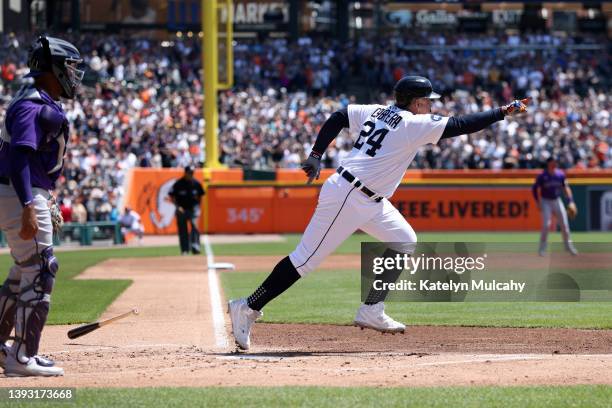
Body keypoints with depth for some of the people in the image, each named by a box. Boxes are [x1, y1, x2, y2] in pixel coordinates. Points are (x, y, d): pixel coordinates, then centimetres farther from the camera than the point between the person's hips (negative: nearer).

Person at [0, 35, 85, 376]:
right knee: (40, 271, -10)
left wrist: (46, 207, 25)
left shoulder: (46, 105, 16)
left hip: (32, 196, 11)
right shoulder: (31, 105, -16)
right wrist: (28, 208, -34)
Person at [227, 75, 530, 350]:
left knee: (404, 241, 12)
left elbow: (337, 118, 10)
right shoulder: (414, 124, -12)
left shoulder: (377, 112, 11)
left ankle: (371, 312, 9)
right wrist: (504, 112, -6)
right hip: (347, 199, -10)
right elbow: (461, 125, -13)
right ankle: (248, 309, -3)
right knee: (306, 259, -7)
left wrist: (315, 156, 9)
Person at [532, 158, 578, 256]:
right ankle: (542, 248, -3)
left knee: (564, 224, 3)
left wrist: (571, 202, -2)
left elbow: (566, 188, 5)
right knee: (546, 224, -14)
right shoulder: (542, 176, -12)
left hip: (557, 201, 4)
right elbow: (535, 189, -7)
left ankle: (568, 245, 18)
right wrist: (538, 203, -14)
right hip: (546, 202, -4)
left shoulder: (560, 174, -1)